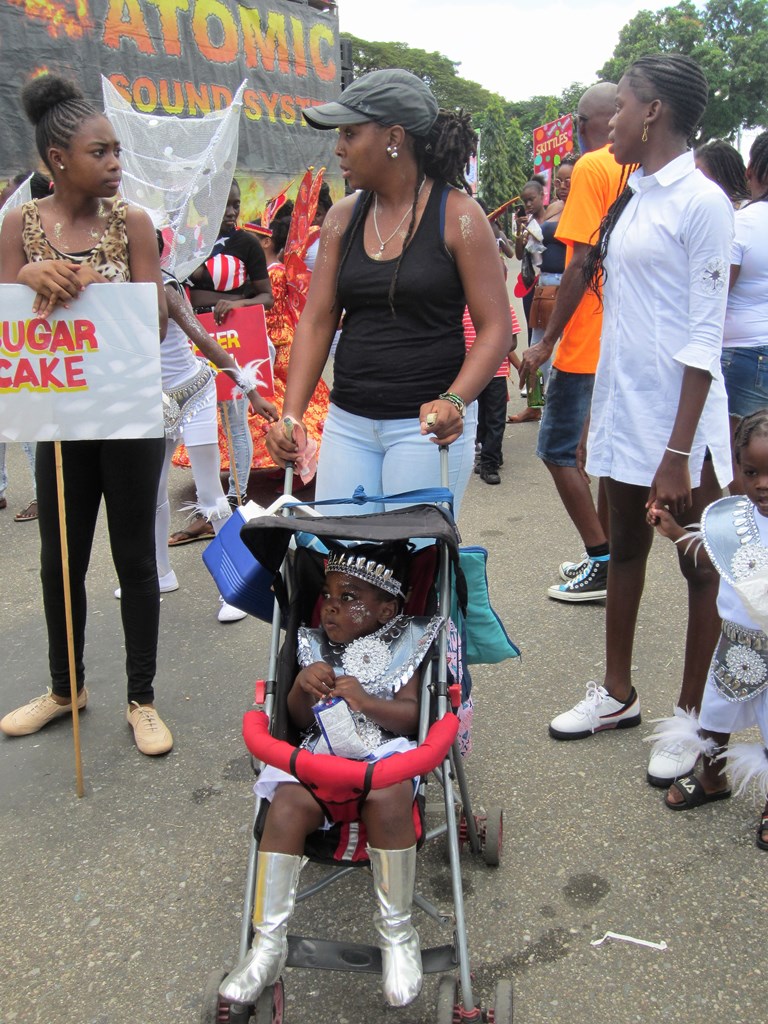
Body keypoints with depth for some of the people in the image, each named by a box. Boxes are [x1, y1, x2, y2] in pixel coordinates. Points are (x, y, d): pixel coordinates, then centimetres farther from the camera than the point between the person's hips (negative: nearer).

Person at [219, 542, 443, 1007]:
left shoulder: (402, 646, 7)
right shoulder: (315, 646, 15)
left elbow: (410, 716, 0)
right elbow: (301, 719, 15)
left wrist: (365, 701, -18)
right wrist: (301, 687, -7)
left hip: (384, 753, -3)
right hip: (320, 755, 3)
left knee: (387, 800, -34)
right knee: (286, 808, -26)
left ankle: (398, 932, -12)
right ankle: (269, 944, -13)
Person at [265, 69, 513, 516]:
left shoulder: (458, 215, -6)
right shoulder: (342, 218, 8)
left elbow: (496, 328, -9)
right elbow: (316, 321, 5)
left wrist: (454, 400, -25)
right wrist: (291, 415, -6)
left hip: (427, 423, -4)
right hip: (348, 422, 5)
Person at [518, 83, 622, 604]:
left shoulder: (592, 168, -12)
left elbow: (582, 262, -19)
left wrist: (547, 341, -15)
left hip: (588, 344, -8)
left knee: (558, 449, 1)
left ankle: (602, 563, 2)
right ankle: (605, 558, 22)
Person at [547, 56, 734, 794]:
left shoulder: (700, 201, -11)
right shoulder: (631, 197, 12)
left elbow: (704, 334, -15)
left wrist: (678, 451, -18)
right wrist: (594, 407, 14)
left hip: (678, 414, -8)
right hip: (621, 404, 8)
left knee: (700, 566, 5)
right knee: (624, 550, 15)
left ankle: (692, 718, 18)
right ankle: (618, 693, 30)